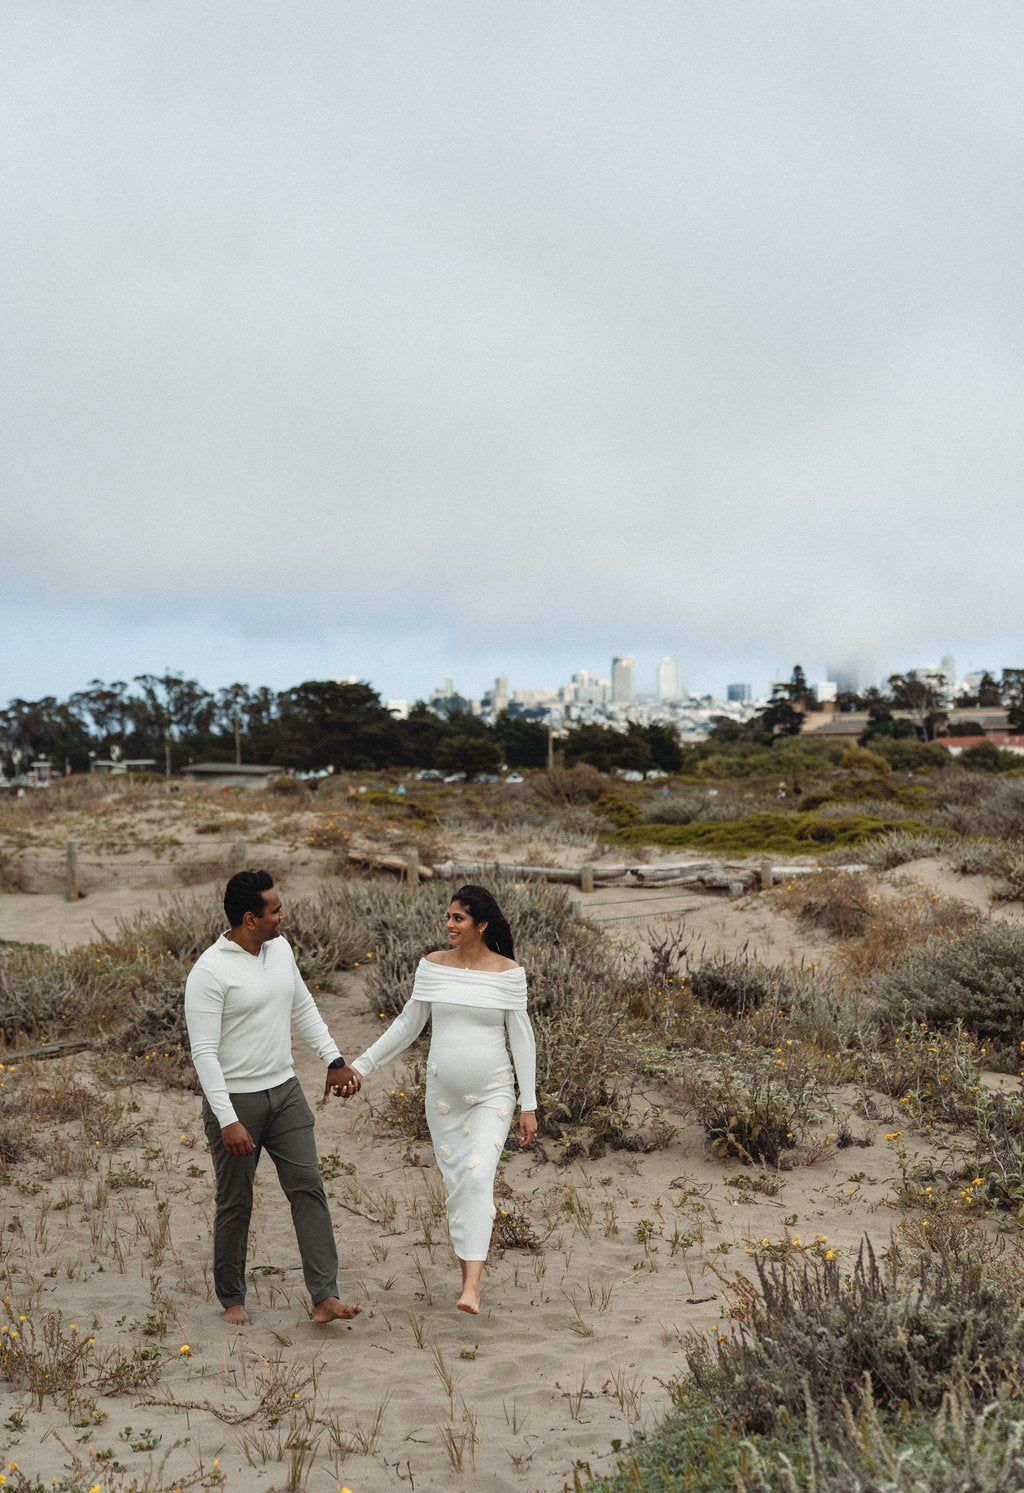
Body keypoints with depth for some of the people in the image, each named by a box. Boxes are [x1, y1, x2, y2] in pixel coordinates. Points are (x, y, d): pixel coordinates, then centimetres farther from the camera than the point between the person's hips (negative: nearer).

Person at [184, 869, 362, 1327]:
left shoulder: (280, 948, 3)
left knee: (308, 1187, -3)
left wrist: (334, 1059, 16)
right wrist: (227, 1121, -24)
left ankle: (324, 1298, -4)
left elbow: (303, 1007, 19)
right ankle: (232, 1300, 24)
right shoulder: (209, 972, -19)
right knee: (236, 1204, 7)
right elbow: (204, 1053, -21)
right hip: (235, 1100, -6)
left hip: (285, 1091, 6)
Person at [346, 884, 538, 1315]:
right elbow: (408, 1025, 7)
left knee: (478, 1177, -19)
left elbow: (521, 1037, -3)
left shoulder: (508, 972, -7)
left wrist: (529, 1105, -4)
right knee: (456, 1183, 7)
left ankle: (471, 1287, -22)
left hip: (492, 1094, -3)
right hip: (443, 1095, 3)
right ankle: (470, 1273, 21)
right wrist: (361, 1065, 4)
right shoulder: (433, 965, 0)